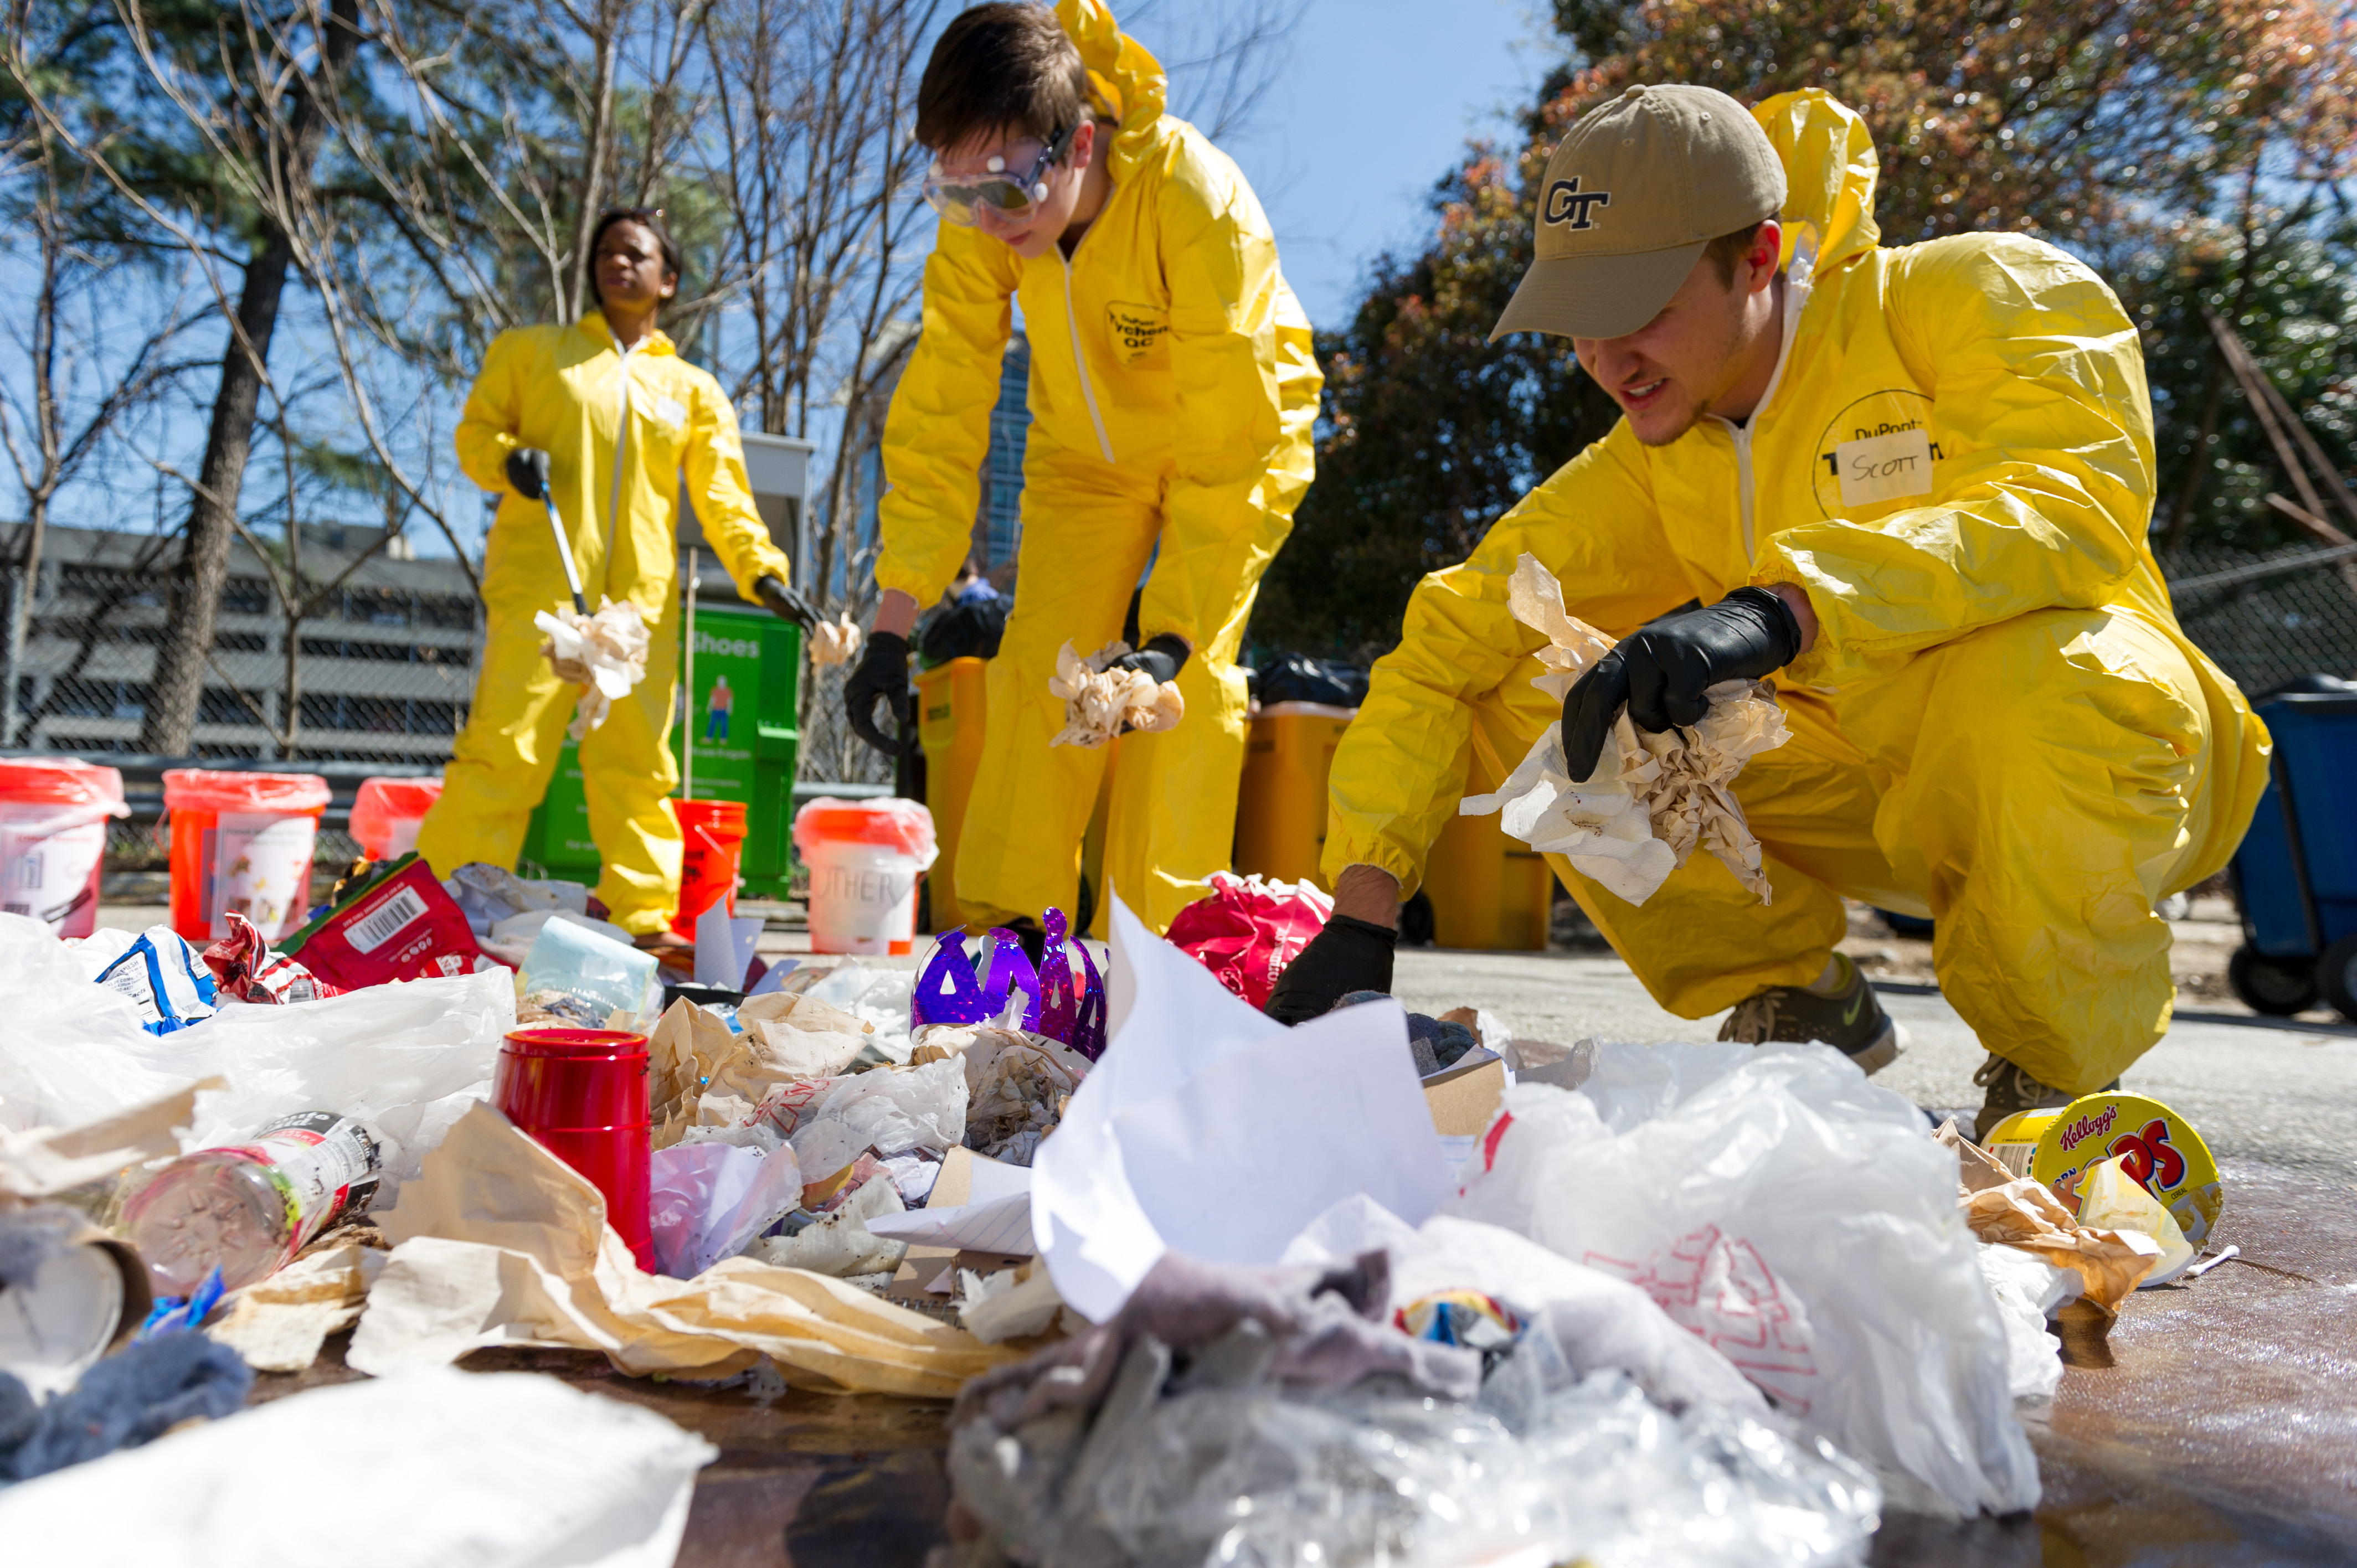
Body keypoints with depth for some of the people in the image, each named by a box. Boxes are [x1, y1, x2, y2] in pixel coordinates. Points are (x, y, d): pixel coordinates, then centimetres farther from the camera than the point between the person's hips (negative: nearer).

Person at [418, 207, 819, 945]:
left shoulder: (695, 390, 19)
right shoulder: (533, 350, 17)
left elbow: (723, 497, 11)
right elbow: (475, 431, 17)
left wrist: (761, 571, -5)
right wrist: (508, 458, -7)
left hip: (641, 599, 2)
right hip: (537, 586, -2)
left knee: (637, 761, -1)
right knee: (505, 745, -8)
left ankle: (640, 916, 4)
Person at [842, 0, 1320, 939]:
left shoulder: (1197, 202, -36)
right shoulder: (980, 218, -23)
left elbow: (1227, 448, -35)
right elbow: (939, 415, -21)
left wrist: (1174, 636, -42)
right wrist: (894, 623, -27)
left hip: (1235, 433, -4)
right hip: (1085, 443, 4)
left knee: (1191, 680, -16)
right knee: (1038, 662, -6)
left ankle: (1161, 950, -7)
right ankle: (1005, 928, 1)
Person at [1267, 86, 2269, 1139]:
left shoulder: (1986, 295, -15)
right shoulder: (1650, 470, -5)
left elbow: (2075, 506, -33)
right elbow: (1449, 639, -11)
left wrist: (1785, 605, -48)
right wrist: (1361, 914, -22)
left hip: (2106, 776, -3)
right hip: (1873, 794, 4)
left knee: (2035, 667, -40)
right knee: (1523, 686, -14)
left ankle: (2060, 1075, -10)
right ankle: (1803, 1007, 3)